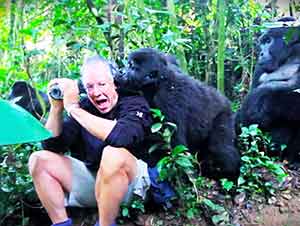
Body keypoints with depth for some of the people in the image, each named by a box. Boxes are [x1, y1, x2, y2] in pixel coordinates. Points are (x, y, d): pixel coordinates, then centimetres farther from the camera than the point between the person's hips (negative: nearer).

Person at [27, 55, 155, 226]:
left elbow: (122, 136, -37)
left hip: (130, 179, -5)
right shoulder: (84, 106, 0)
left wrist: (73, 108, -30)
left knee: (114, 153, -37)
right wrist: (56, 107, -16)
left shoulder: (134, 102, -13)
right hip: (92, 176, 5)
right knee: (39, 160, -5)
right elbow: (51, 145, -1)